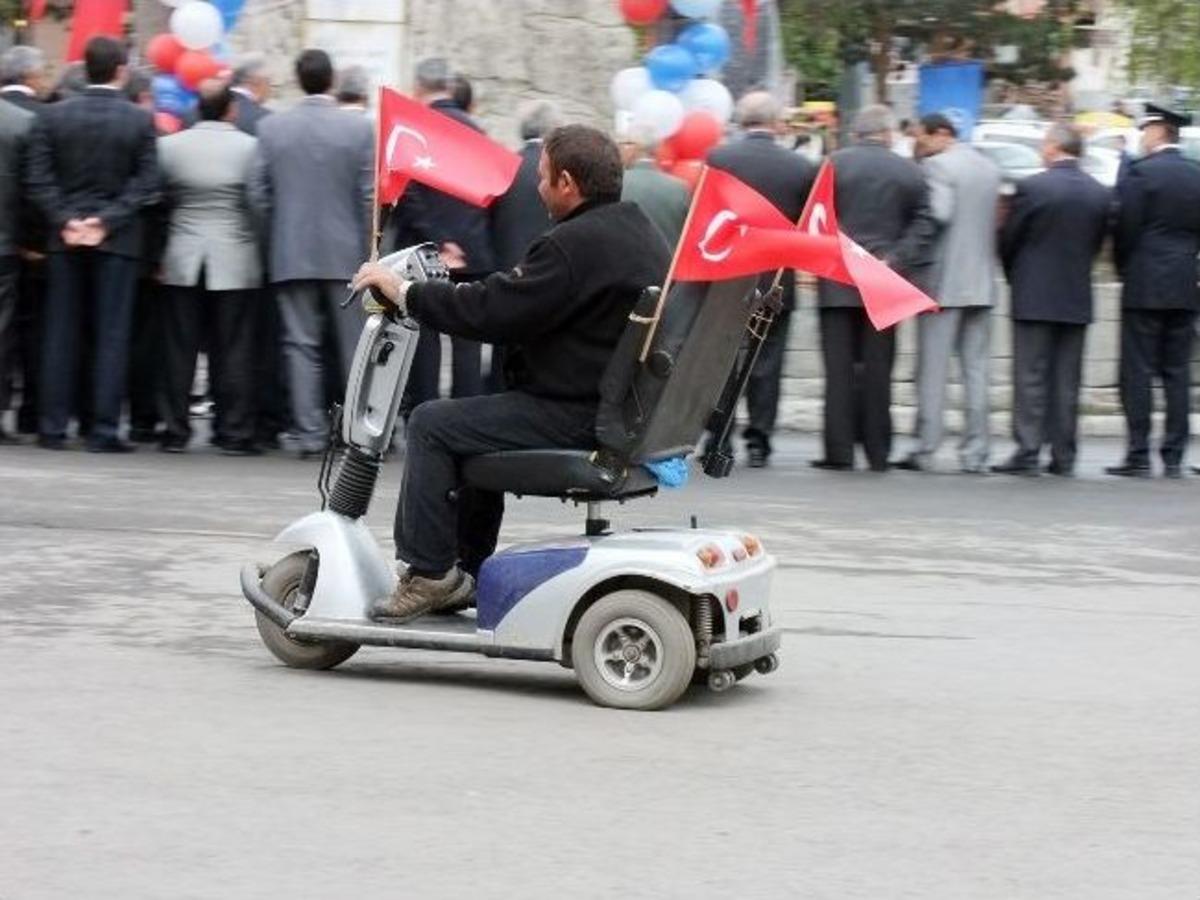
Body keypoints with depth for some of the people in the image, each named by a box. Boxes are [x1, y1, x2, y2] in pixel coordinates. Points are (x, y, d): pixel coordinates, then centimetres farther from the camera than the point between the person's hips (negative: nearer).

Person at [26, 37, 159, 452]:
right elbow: (145, 184, -9)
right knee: (111, 335, 1)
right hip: (118, 241, -2)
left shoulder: (53, 116, 0)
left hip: (66, 239, 2)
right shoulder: (140, 121, -6)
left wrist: (66, 220, -5)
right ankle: (104, 429, -2)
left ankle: (52, 428, 7)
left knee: (60, 334, 8)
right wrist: (106, 222, -9)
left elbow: (39, 179, -4)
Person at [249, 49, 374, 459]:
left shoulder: (272, 127, -1)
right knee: (354, 347, 6)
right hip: (346, 254, -1)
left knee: (301, 346, 4)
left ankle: (310, 435, 0)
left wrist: (279, 235, 12)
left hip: (291, 255, 1)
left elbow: (258, 193, 0)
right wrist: (368, 249, 4)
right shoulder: (360, 129, -6)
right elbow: (369, 195, -6)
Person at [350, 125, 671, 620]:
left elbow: (493, 313, -19)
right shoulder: (640, 230, 13)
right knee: (475, 420, 27)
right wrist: (468, 285, 24)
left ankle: (429, 573, -1)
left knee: (431, 425, -4)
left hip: (576, 417, -10)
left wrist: (405, 292, -8)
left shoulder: (576, 244, -19)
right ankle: (467, 571, 28)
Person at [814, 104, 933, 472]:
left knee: (840, 369, 1)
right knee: (878, 369, 6)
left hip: (837, 281, -1)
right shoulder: (909, 171, 2)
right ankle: (877, 452, 7)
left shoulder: (833, 165, -2)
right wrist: (897, 261, -6)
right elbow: (923, 225, -3)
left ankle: (839, 451, -2)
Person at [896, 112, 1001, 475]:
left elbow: (938, 214, -21)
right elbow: (1000, 221, 16)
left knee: (933, 368, -1)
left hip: (943, 282, -7)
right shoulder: (990, 168, 13)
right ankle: (975, 452, 5)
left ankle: (925, 450, 0)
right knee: (976, 369, 7)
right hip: (981, 282, 7)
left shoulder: (938, 166, -11)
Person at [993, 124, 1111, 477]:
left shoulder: (1032, 187, -12)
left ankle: (1027, 453, -4)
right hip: (1077, 299, 4)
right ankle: (1063, 456, 9)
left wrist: (1015, 278, 14)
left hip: (1034, 298, -4)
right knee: (1067, 382, 8)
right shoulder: (1100, 194, 2)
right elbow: (1097, 243, 8)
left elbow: (1008, 240, -4)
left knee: (1030, 379, -1)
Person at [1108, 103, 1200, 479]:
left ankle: (1138, 457, -5)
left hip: (1145, 288, -5)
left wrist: (1124, 269, 6)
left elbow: (1125, 228, -9)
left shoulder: (1141, 172, -9)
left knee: (1138, 372, -2)